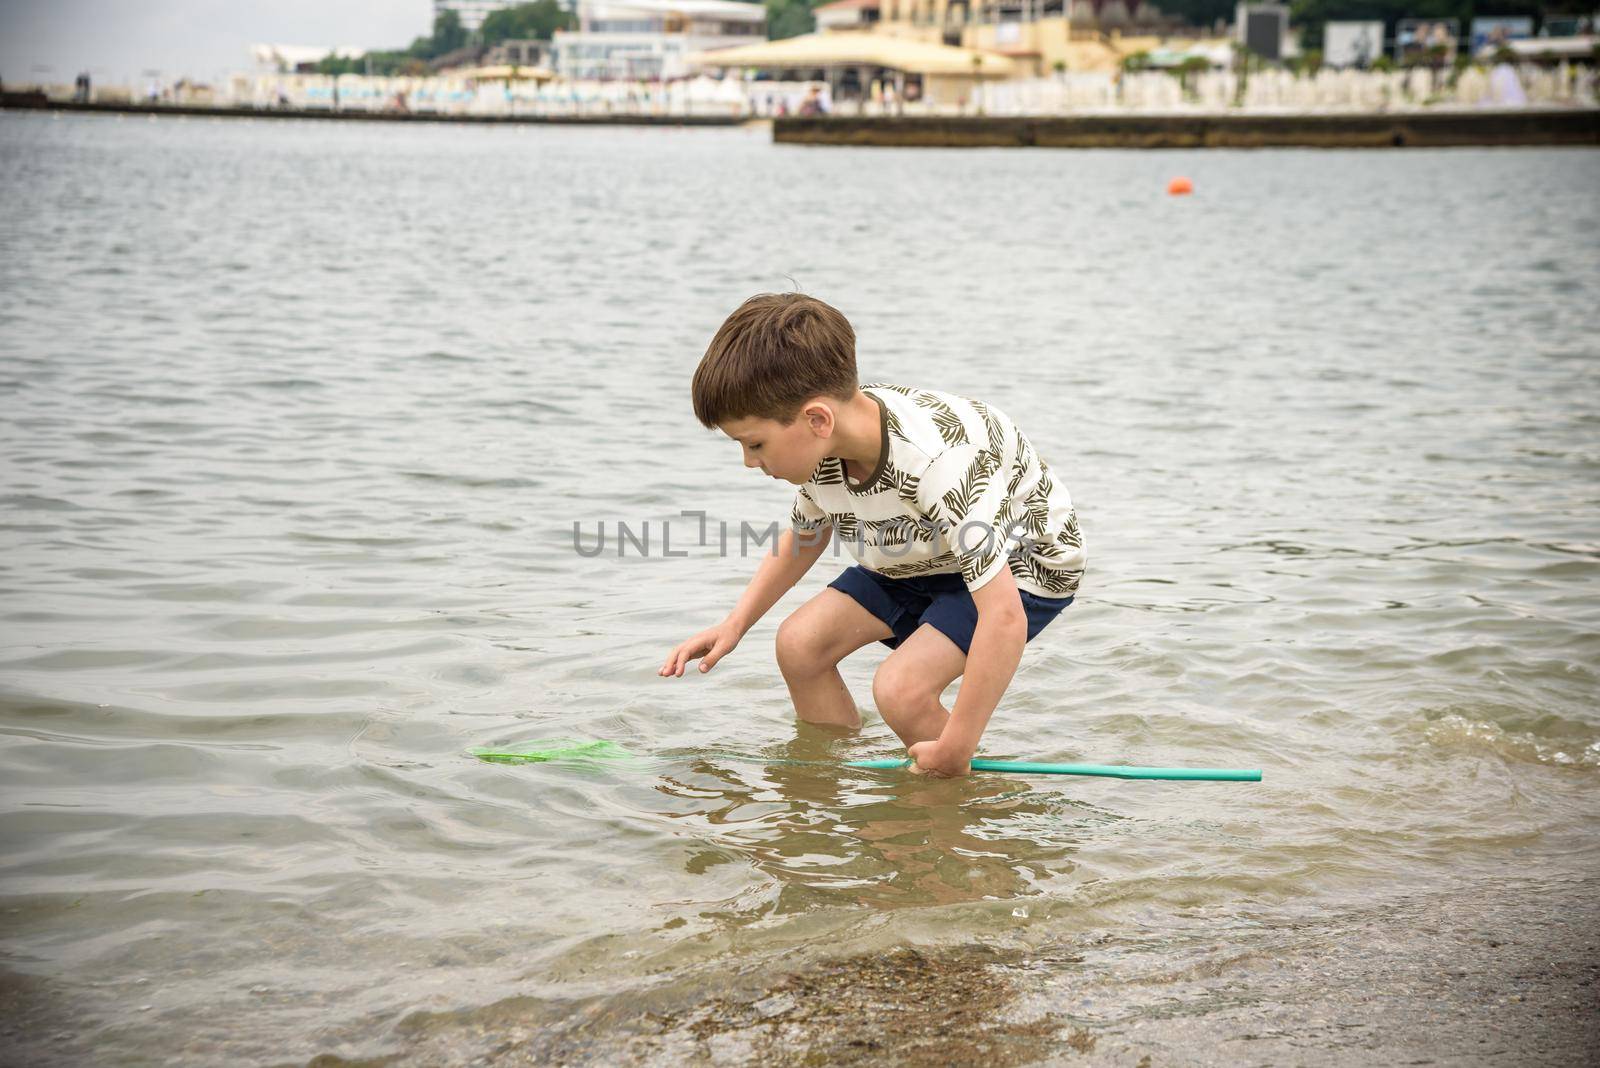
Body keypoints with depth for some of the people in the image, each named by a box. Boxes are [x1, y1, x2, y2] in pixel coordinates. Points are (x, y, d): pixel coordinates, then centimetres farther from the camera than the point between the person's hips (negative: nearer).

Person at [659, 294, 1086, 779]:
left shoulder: (938, 461, -41)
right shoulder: (819, 450, -17)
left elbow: (1004, 615, -43)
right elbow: (804, 536, 8)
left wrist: (953, 753, -37)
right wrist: (735, 624, -2)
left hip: (1026, 559, -8)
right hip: (922, 555, 8)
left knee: (900, 688, -25)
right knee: (799, 643, -4)